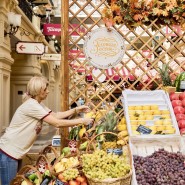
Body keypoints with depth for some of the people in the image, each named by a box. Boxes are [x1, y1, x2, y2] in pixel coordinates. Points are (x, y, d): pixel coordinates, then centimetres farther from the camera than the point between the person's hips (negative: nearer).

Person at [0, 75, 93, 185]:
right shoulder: (31, 105, -22)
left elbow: (56, 115, 10)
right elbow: (57, 123, -23)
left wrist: (76, 110, 2)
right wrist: (82, 121, -17)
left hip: (16, 152, 10)